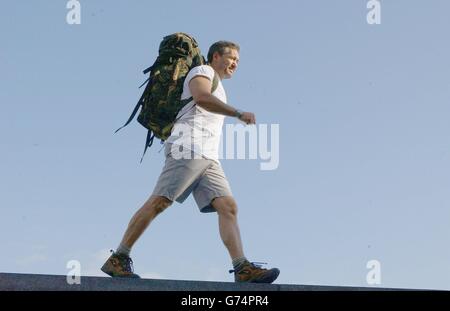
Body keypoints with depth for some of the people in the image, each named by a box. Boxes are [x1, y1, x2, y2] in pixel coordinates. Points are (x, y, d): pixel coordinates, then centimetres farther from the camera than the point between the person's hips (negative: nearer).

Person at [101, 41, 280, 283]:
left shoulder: (218, 91, 35)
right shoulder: (203, 71, 7)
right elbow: (201, 96, -15)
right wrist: (239, 114, -16)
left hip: (208, 157, 9)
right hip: (189, 148, -9)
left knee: (228, 206, -7)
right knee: (159, 202, -15)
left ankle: (242, 268, -19)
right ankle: (118, 259, -15)